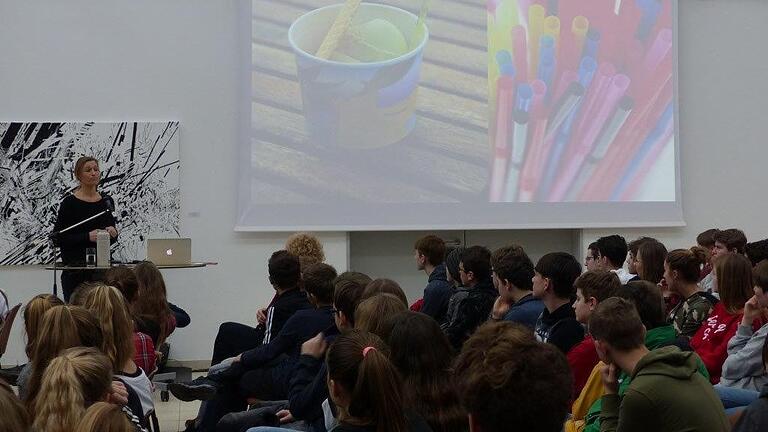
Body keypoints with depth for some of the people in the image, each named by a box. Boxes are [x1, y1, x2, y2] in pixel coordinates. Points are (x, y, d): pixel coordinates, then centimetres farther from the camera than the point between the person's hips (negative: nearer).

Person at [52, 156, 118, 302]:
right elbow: (58, 237, -9)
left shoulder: (107, 201, 10)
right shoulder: (69, 203, -5)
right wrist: (87, 236, -18)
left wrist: (112, 233, -4)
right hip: (75, 270, -4)